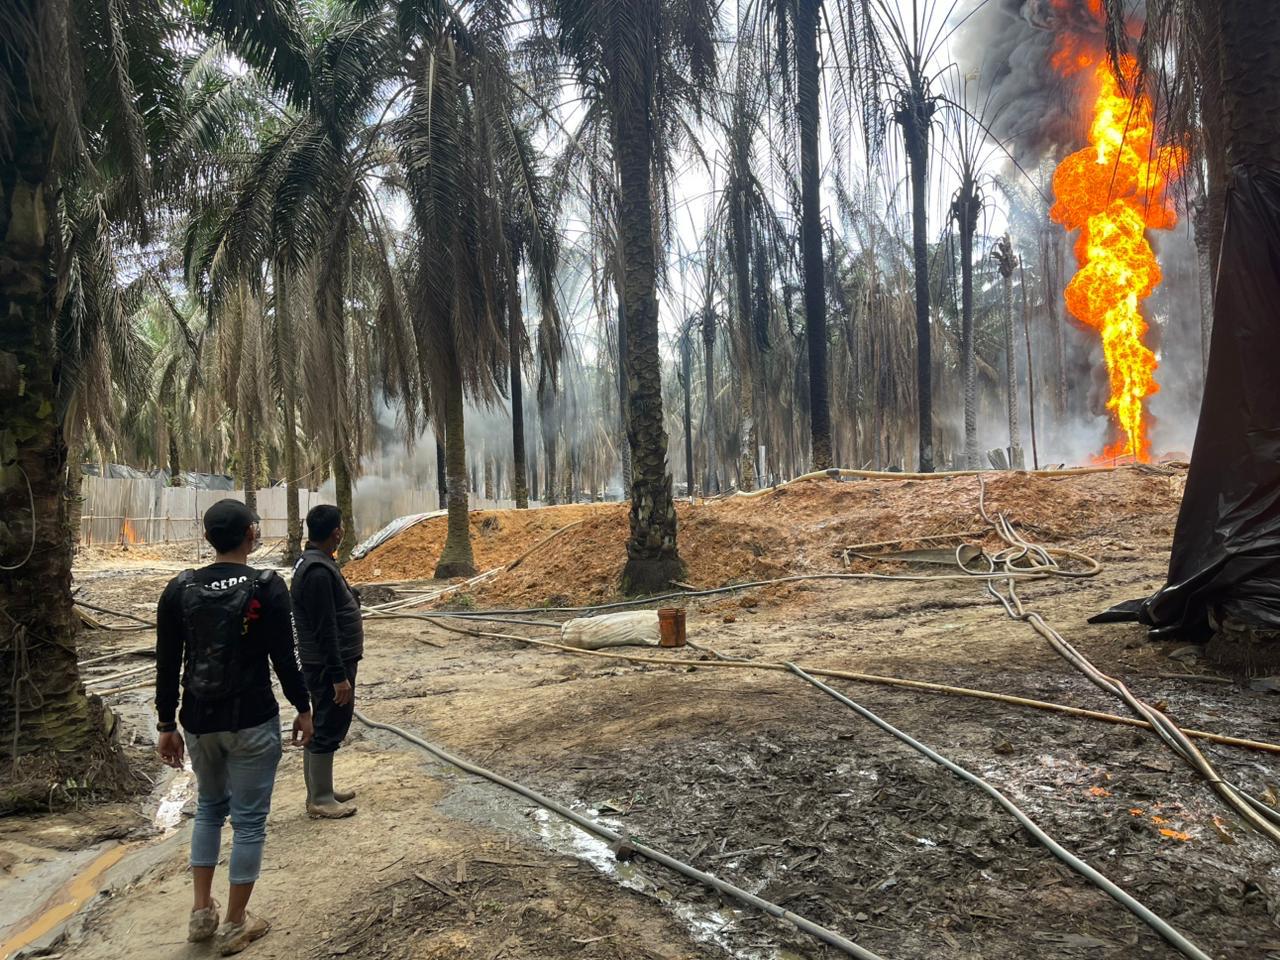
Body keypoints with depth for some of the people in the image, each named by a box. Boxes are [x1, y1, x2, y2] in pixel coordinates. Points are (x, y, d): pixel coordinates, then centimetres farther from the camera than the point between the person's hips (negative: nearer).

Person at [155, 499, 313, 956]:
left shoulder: (179, 589, -2)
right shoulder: (267, 587, -14)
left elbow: (167, 665, 1)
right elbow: (284, 658, -12)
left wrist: (166, 724, 11)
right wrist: (303, 709, 1)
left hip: (199, 719, 5)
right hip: (251, 719, -4)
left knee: (209, 807, 26)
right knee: (249, 819, 9)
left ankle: (201, 912, 29)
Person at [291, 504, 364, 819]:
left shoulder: (314, 562, 9)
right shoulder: (318, 571, -24)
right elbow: (325, 630, -24)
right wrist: (339, 676, -22)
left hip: (329, 663, 11)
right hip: (329, 665, -11)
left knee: (321, 727, 18)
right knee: (327, 730, 0)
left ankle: (320, 792, 30)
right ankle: (320, 801, 12)